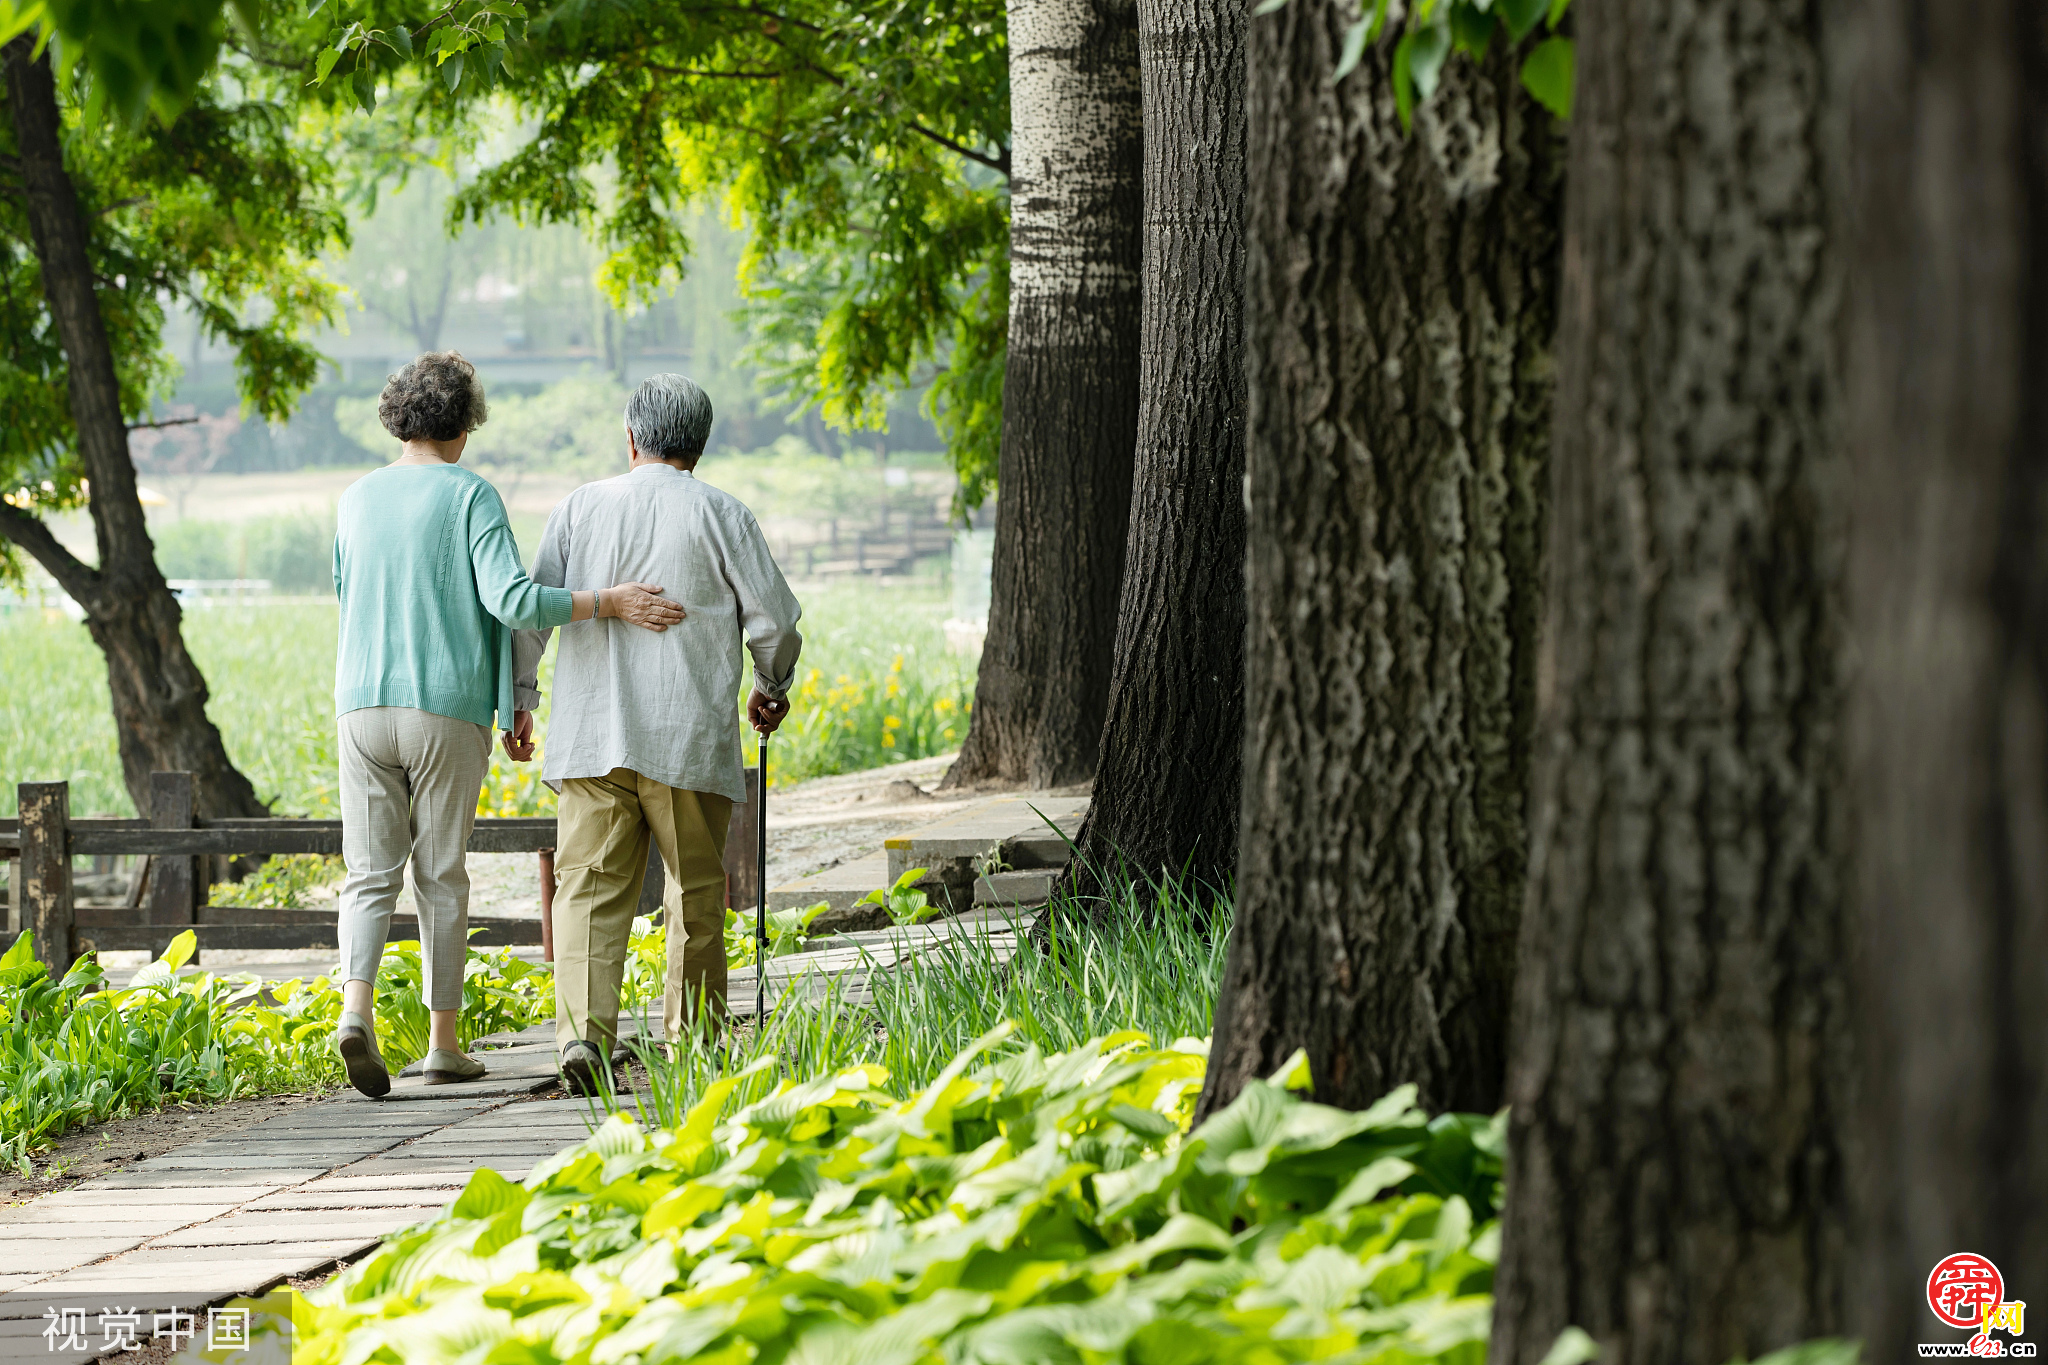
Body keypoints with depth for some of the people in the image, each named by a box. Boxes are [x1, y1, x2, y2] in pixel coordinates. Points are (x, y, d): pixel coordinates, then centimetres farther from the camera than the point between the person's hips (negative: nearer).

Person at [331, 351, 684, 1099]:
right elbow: (511, 600, -17)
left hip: (363, 706, 3)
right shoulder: (470, 497, -6)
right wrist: (609, 602, -12)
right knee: (442, 877, 6)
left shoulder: (357, 499, 9)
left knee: (370, 874, 3)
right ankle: (442, 1041, 11)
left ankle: (357, 1009, -21)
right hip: (447, 709, -3)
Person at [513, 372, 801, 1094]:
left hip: (591, 736, 1)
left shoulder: (581, 507, 7)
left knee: (591, 889, -2)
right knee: (696, 896, 11)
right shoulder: (721, 515, 0)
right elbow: (776, 621, 1)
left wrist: (516, 700, 15)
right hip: (690, 737, -1)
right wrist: (772, 689, 21)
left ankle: (584, 1030, -20)